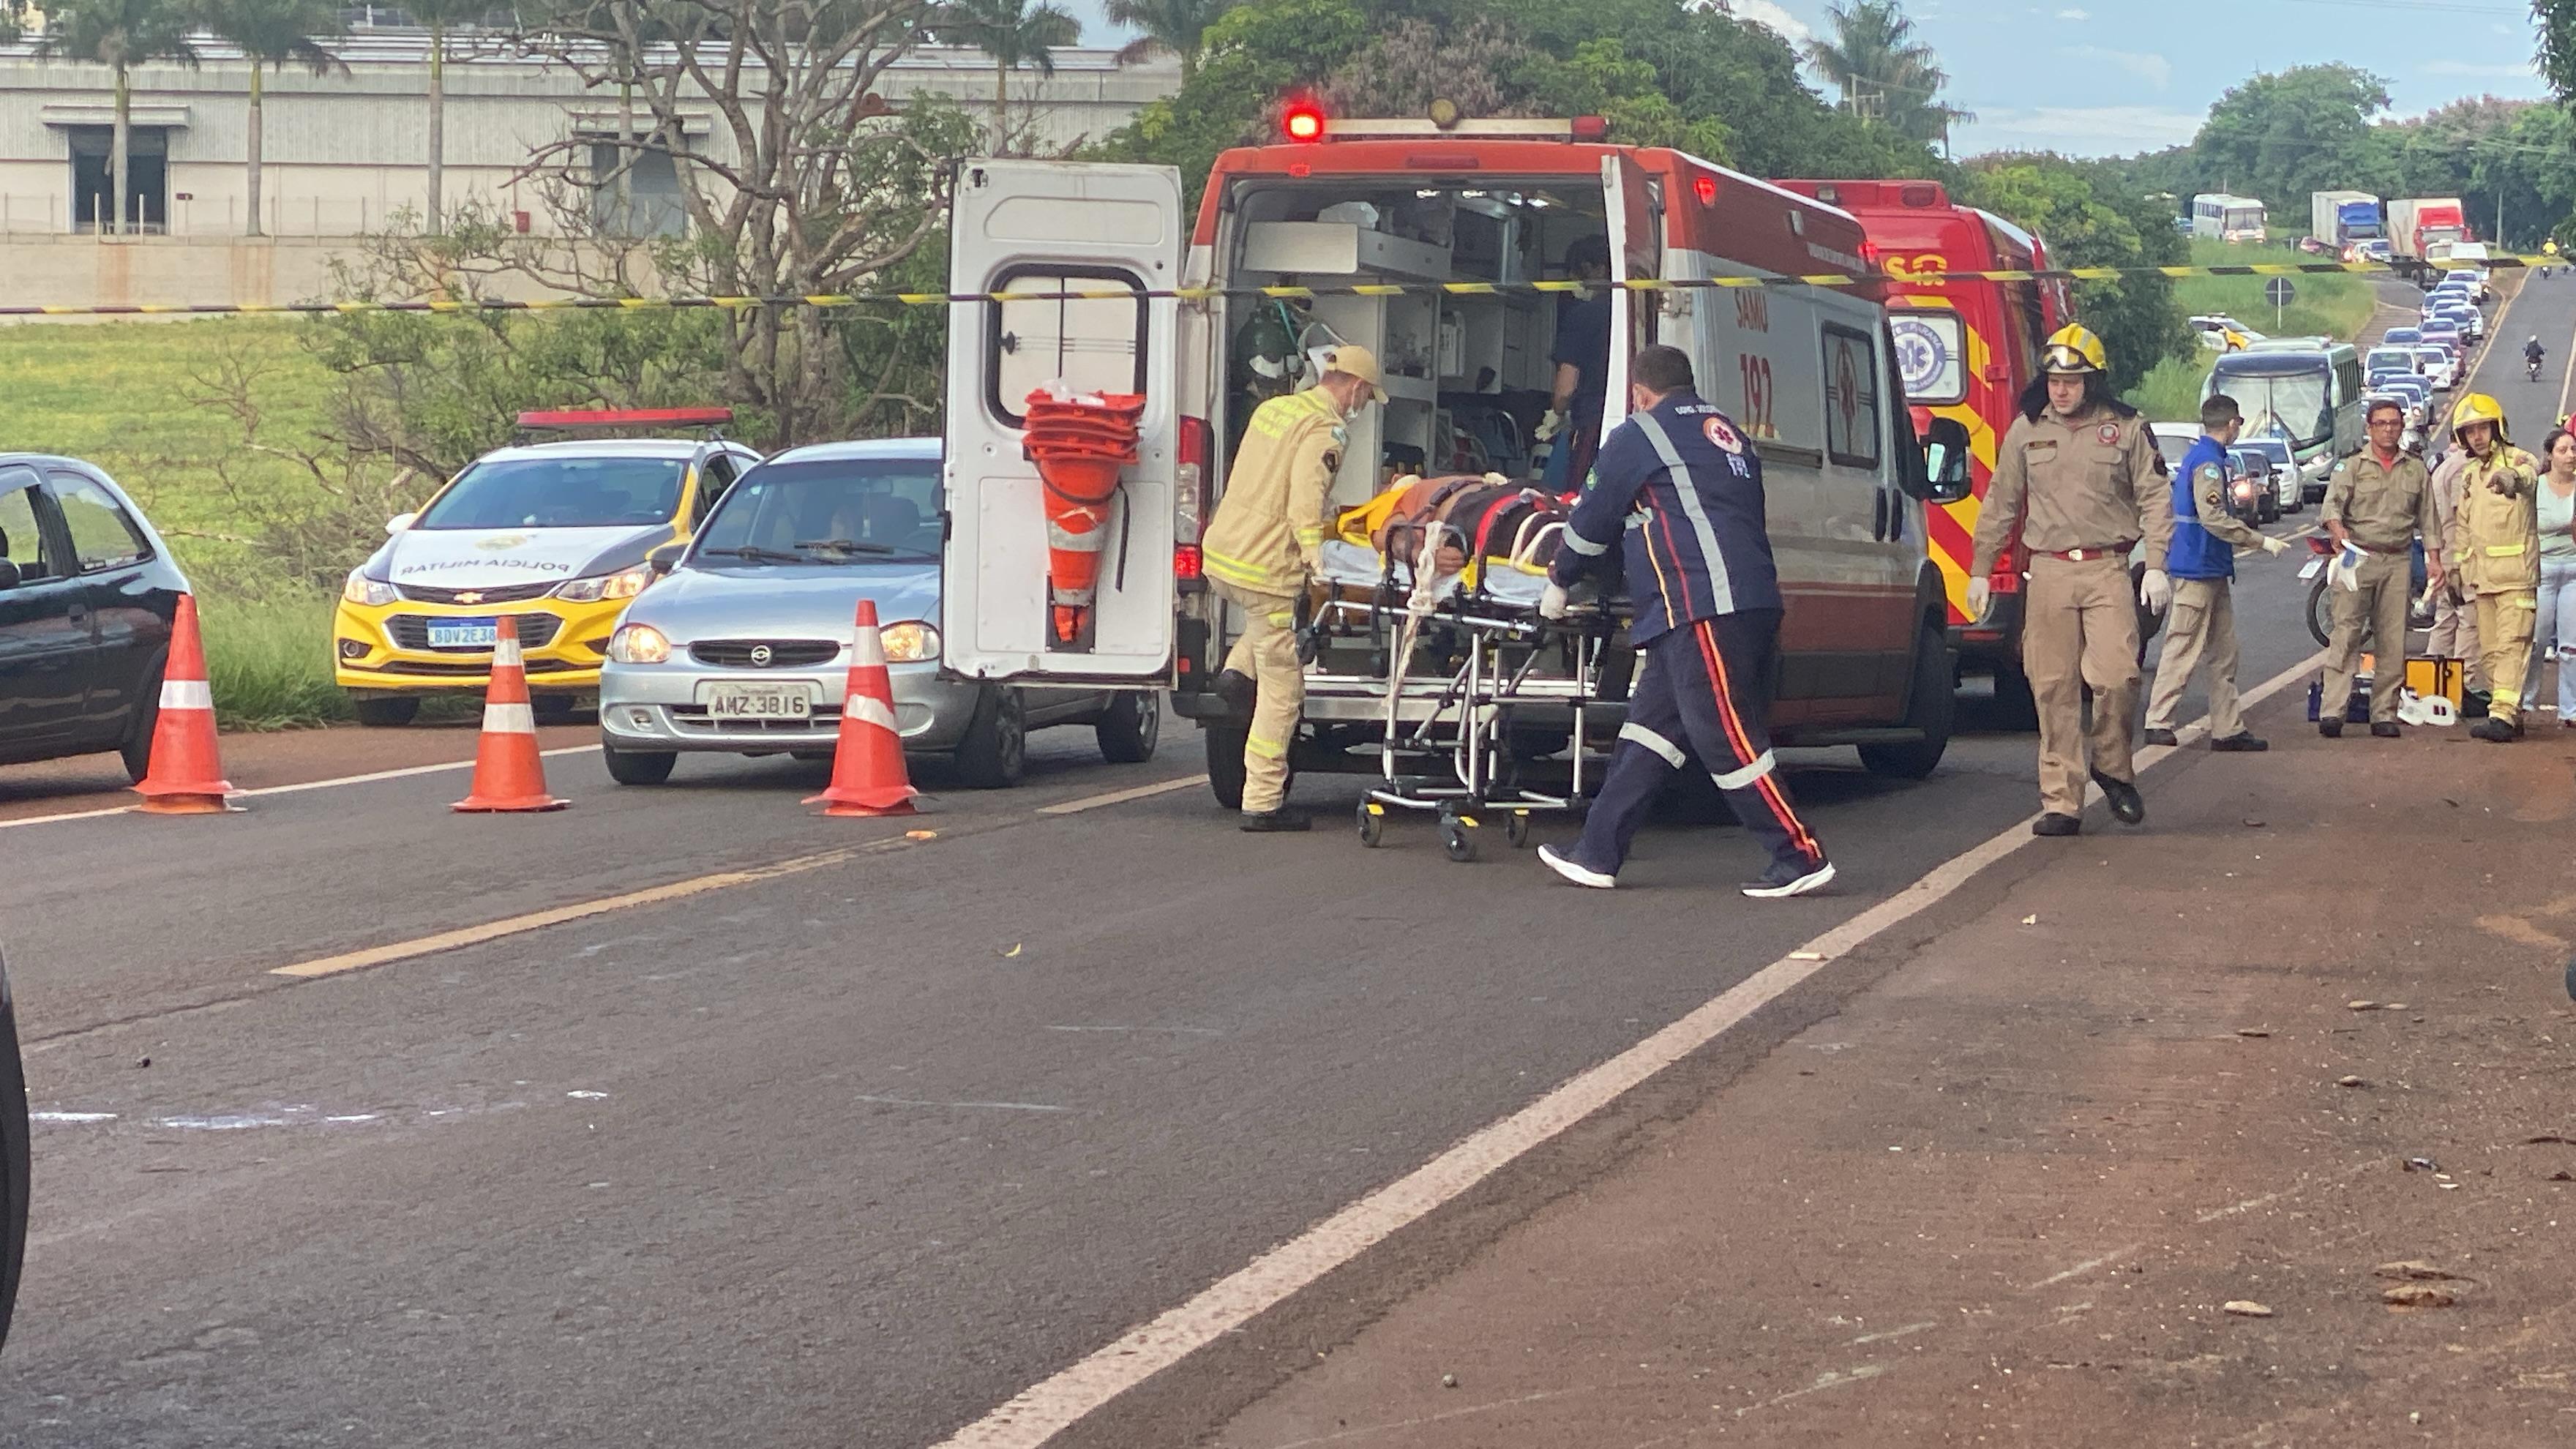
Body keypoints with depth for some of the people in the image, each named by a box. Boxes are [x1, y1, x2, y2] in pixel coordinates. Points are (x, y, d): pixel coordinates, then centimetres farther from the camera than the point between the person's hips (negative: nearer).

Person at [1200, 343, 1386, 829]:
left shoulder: (1272, 408, 14)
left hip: (1218, 553, 8)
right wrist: (1313, 547, -33)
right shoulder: (1325, 429, -11)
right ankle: (1263, 803, 1)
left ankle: (1238, 670, 11)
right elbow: (1305, 498, -25)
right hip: (1265, 569, -8)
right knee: (1281, 688, 0)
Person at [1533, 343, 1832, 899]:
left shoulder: (1639, 436, 1)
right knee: (1650, 726, 10)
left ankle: (1801, 858, -9)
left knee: (1726, 738, -8)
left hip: (1702, 609, -9)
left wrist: (1559, 584, 23)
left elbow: (1593, 520, 8)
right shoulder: (1725, 432, 24)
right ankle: (1597, 854, 11)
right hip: (1755, 602, 9)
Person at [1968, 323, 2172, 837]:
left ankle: (2112, 767, 12)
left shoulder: (2125, 429, 4)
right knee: (2054, 689, -1)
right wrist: (1980, 571, 16)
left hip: (2107, 569, -2)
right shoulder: (2026, 432, 9)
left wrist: (2156, 567, -3)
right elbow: (2000, 505, 16)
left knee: (2116, 676, -14)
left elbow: (2155, 500, 6)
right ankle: (2061, 803, 3)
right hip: (2048, 572, 2)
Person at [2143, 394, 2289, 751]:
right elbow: (2213, 518, -24)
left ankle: (2228, 729, 12)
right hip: (2199, 570, -10)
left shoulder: (2197, 456, 16)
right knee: (2184, 649, -7)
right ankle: (2158, 724, -5)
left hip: (2211, 572, 10)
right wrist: (2261, 541, -21)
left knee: (2223, 652, 11)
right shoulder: (2208, 463, -16)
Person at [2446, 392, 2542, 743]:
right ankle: (2511, 715, 14)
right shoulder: (2469, 474, 17)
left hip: (2516, 573, -8)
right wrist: (2456, 567, 21)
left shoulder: (2518, 460, -7)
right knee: (2491, 650, 8)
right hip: (2481, 575, 8)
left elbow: (2529, 475, -34)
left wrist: (2512, 477, -57)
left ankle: (2503, 715, -23)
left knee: (2512, 645, -14)